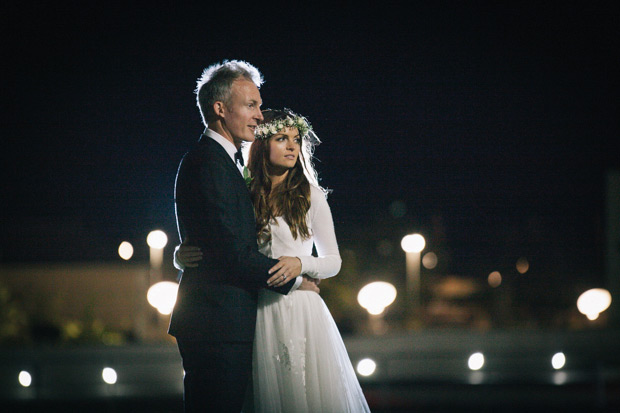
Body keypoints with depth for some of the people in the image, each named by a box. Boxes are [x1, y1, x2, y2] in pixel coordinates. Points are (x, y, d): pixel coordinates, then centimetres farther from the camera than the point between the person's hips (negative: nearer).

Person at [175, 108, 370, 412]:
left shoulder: (309, 195, 3)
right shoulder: (245, 197, 8)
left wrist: (299, 264, -16)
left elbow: (333, 261, 5)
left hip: (301, 310, -2)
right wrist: (183, 256, -11)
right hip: (262, 315, 2)